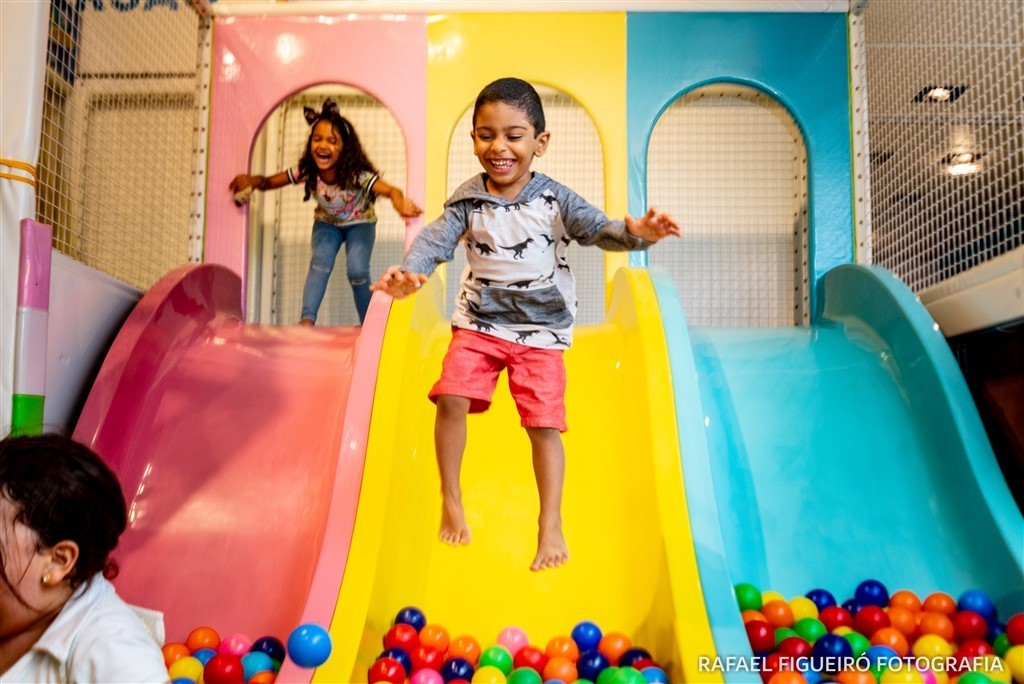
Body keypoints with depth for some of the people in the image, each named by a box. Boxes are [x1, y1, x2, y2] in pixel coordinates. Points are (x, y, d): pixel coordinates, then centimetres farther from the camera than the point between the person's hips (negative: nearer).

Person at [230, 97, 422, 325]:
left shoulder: (357, 175, -35)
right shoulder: (307, 171, -25)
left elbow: (392, 190, -45)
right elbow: (271, 182, -15)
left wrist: (400, 204, -70)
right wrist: (255, 181, -39)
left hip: (359, 223, -2)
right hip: (327, 223, 3)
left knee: (357, 271, -21)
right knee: (320, 262, -24)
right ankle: (306, 321, -28)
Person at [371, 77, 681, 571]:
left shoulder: (554, 199, -7)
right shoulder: (468, 200, -2)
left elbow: (595, 228, -18)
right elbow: (436, 239, -10)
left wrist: (633, 231, -40)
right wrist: (408, 273, -32)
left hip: (541, 330, -1)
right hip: (479, 324, 1)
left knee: (544, 424, -4)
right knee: (451, 398, -15)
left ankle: (551, 525, 11)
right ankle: (450, 502, 7)